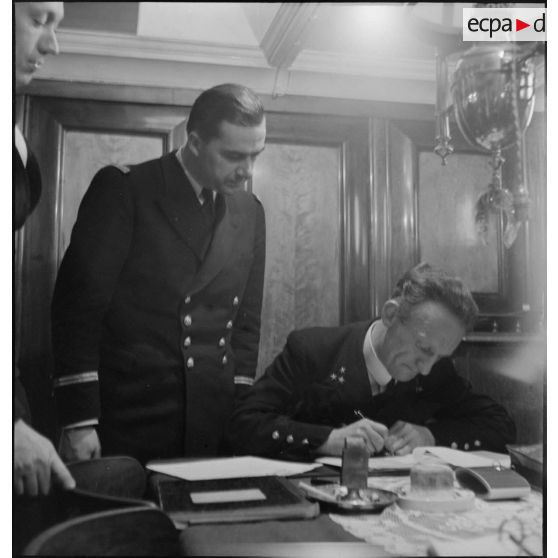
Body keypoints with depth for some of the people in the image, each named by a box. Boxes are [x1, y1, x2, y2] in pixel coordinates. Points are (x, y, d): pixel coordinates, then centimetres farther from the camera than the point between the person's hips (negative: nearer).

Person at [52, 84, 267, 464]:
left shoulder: (250, 212, 8)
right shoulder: (123, 188, -7)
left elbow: (246, 322, 10)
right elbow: (79, 302, -10)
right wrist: (79, 421, -14)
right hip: (124, 426, -4)